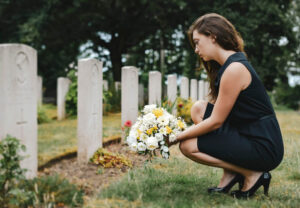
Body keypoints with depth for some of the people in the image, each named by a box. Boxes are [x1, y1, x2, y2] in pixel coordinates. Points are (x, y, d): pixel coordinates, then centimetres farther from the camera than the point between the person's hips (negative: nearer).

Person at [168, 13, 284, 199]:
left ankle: (253, 174, -3)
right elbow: (217, 113, 15)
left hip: (264, 147, -10)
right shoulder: (225, 65, 12)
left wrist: (179, 136, -7)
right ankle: (231, 176, 7)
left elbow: (216, 121, -17)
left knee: (189, 146, -11)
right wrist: (181, 131, 6)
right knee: (199, 108, 7)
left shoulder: (235, 69, -19)